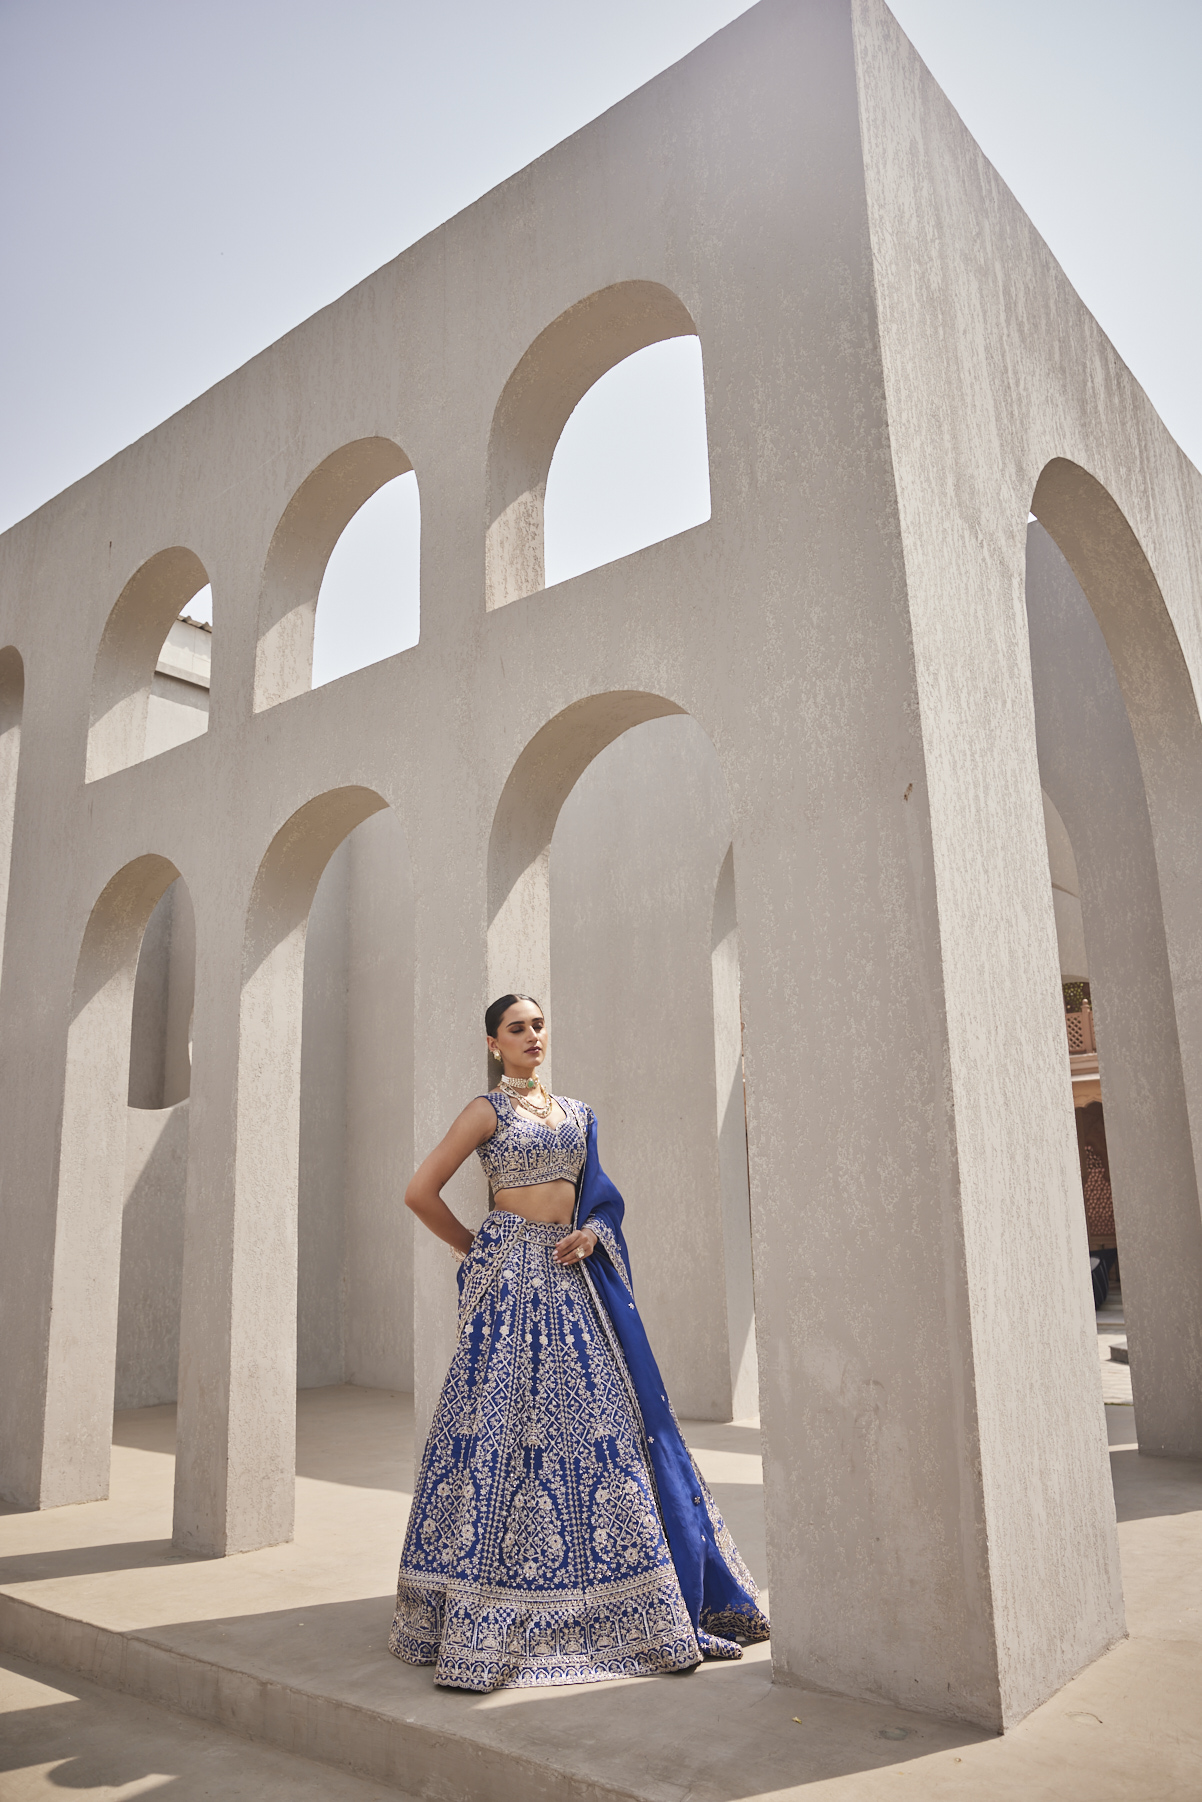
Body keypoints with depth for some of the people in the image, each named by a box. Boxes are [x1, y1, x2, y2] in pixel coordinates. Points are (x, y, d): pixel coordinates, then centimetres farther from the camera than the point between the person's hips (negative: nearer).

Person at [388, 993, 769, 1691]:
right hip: (511, 1278, -5)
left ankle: (619, 1605, 14)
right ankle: (490, 1617, 3)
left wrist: (591, 1233, 0)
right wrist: (475, 1248, 2)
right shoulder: (487, 1110, -1)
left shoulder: (578, 1113, 15)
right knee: (505, 1425, -7)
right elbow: (421, 1192, -4)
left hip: (575, 1276, 6)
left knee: (601, 1418, 4)